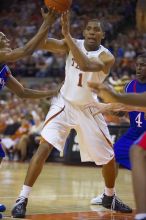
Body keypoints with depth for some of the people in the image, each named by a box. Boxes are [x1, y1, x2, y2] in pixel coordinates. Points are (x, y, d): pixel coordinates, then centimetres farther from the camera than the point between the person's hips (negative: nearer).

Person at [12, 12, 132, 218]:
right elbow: (44, 43, -25)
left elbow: (85, 65, -39)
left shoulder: (106, 57, -17)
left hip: (88, 110, 0)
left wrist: (67, 34, -43)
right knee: (44, 148, -20)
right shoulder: (73, 44, -8)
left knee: (109, 157, 7)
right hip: (64, 104, 0)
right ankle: (22, 199, -17)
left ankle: (109, 197, 34)